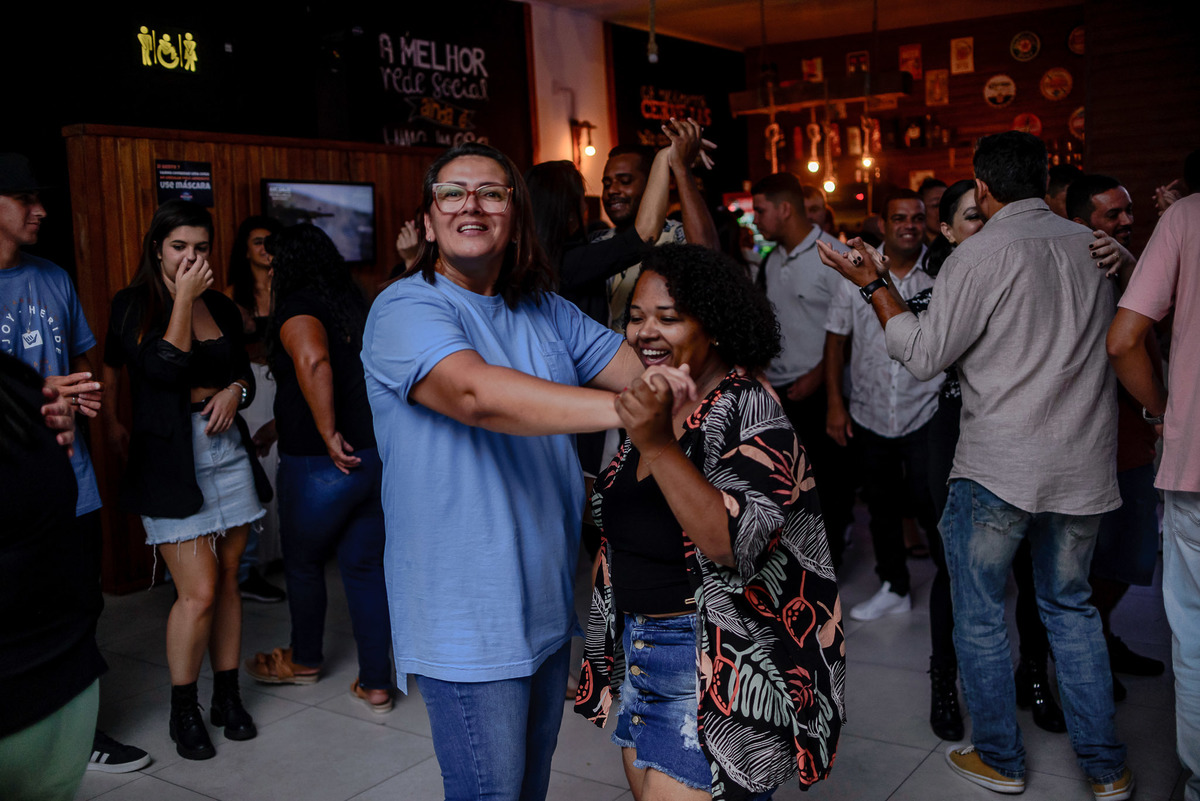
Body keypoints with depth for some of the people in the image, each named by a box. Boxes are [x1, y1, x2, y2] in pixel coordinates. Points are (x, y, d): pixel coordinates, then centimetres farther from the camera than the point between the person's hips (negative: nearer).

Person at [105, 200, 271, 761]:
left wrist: (235, 391, -1)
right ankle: (183, 710, 13)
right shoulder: (133, 305, -4)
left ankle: (227, 695, 23)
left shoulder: (222, 308, 11)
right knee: (199, 591, -7)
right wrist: (183, 298, -14)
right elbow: (163, 367, -19)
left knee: (227, 581, 10)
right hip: (172, 460, -5)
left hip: (228, 449, 5)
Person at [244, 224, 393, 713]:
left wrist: (328, 434, -25)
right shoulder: (356, 306, 11)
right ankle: (376, 682, 16)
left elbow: (313, 361, -31)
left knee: (302, 563, 16)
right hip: (377, 454, 6)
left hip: (320, 465, -6)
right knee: (365, 566, 12)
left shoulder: (298, 307, -11)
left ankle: (305, 660, 37)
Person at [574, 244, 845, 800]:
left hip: (712, 671, -8)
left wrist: (659, 445, -37)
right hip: (636, 646, 8)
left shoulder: (748, 411, -16)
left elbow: (734, 542, -32)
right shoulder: (653, 407, 7)